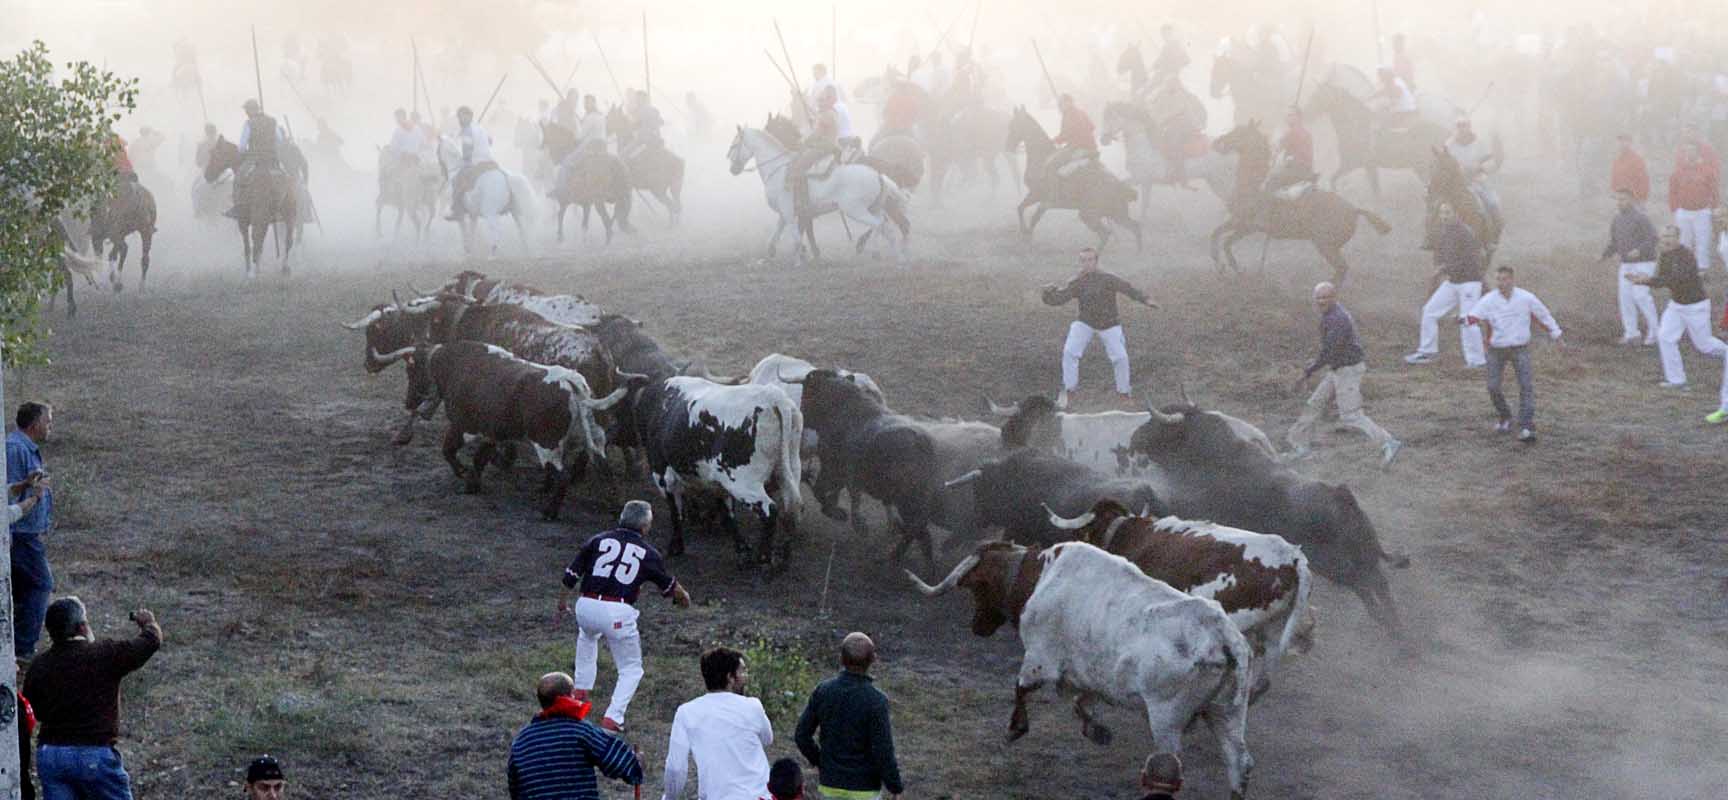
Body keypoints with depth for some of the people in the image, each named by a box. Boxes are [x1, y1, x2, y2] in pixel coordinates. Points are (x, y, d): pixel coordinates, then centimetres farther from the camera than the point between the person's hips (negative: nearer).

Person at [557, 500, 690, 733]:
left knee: (587, 635, 39)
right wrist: (684, 598, 42)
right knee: (631, 669, 13)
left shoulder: (598, 540, 11)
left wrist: (562, 602, 28)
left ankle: (581, 690, 36)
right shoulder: (648, 553, 8)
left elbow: (571, 574, 12)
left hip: (586, 607, 3)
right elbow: (670, 586, 20)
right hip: (618, 613, -3)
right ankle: (613, 717, -5)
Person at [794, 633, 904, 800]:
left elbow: (802, 734, 0)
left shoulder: (823, 691, -8)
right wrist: (895, 786, -4)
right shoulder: (876, 701, -21)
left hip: (830, 783, 4)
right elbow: (883, 751, -19)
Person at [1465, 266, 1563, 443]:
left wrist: (1555, 335, 14)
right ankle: (1505, 418, 26)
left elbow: (1544, 316, 7)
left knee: (1526, 386, -14)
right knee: (1493, 387, -1)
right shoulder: (1488, 300, -9)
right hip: (1496, 349, 1)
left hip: (1520, 348, -1)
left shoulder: (1526, 298, -6)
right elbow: (1473, 315, -22)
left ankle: (1526, 427, -16)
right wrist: (1476, 320, -46)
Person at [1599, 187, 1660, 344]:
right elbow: (1614, 243, 15)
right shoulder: (1617, 219, 8)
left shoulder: (1641, 217, -14)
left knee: (1640, 295, -14)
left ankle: (1653, 330, 0)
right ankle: (1631, 333, 9)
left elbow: (1652, 239, -18)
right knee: (1626, 296, 0)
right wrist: (1604, 254, -2)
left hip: (1643, 263, -7)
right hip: (1626, 264, 7)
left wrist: (1639, 250, -32)